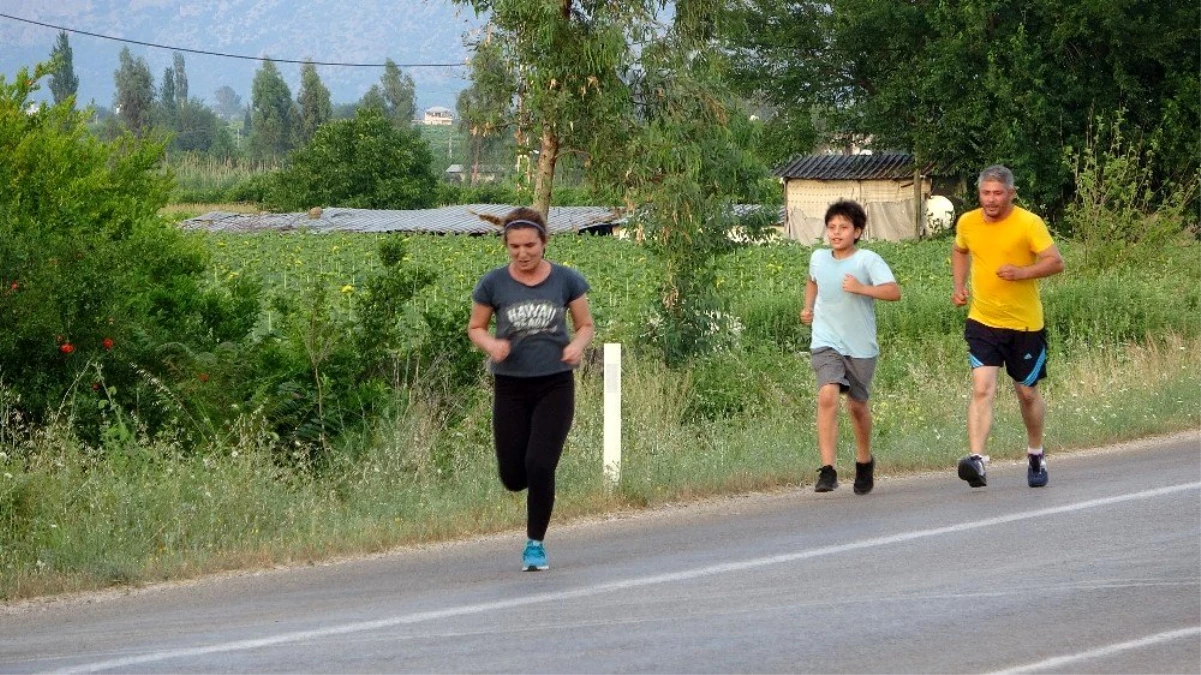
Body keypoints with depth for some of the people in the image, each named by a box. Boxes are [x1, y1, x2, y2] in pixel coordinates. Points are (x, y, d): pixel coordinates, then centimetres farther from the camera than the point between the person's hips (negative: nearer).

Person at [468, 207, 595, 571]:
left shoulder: (566, 280, -3)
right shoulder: (493, 284, -3)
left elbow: (585, 325, 8)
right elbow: (475, 327, 9)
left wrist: (577, 345, -14)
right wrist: (491, 344, -13)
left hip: (555, 385, -1)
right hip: (511, 387, 1)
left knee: (540, 468, -13)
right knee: (513, 478, 1)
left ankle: (536, 544, 6)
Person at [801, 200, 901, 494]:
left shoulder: (868, 260, -10)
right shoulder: (818, 258, 4)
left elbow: (894, 291, -22)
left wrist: (861, 288, -32)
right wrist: (808, 307, 15)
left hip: (860, 346, -1)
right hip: (826, 342, 1)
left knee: (857, 405, 11)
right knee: (828, 396, -20)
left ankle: (864, 461, 39)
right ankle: (827, 470, -23)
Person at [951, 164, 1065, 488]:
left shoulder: (1029, 224, -10)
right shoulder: (967, 223, 2)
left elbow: (1056, 261, -13)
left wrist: (1023, 272, -28)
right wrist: (959, 286, 8)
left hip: (1025, 324, -2)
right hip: (983, 322, 2)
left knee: (1027, 392, 12)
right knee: (982, 389, -16)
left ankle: (1036, 455, 36)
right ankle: (976, 459, -27)